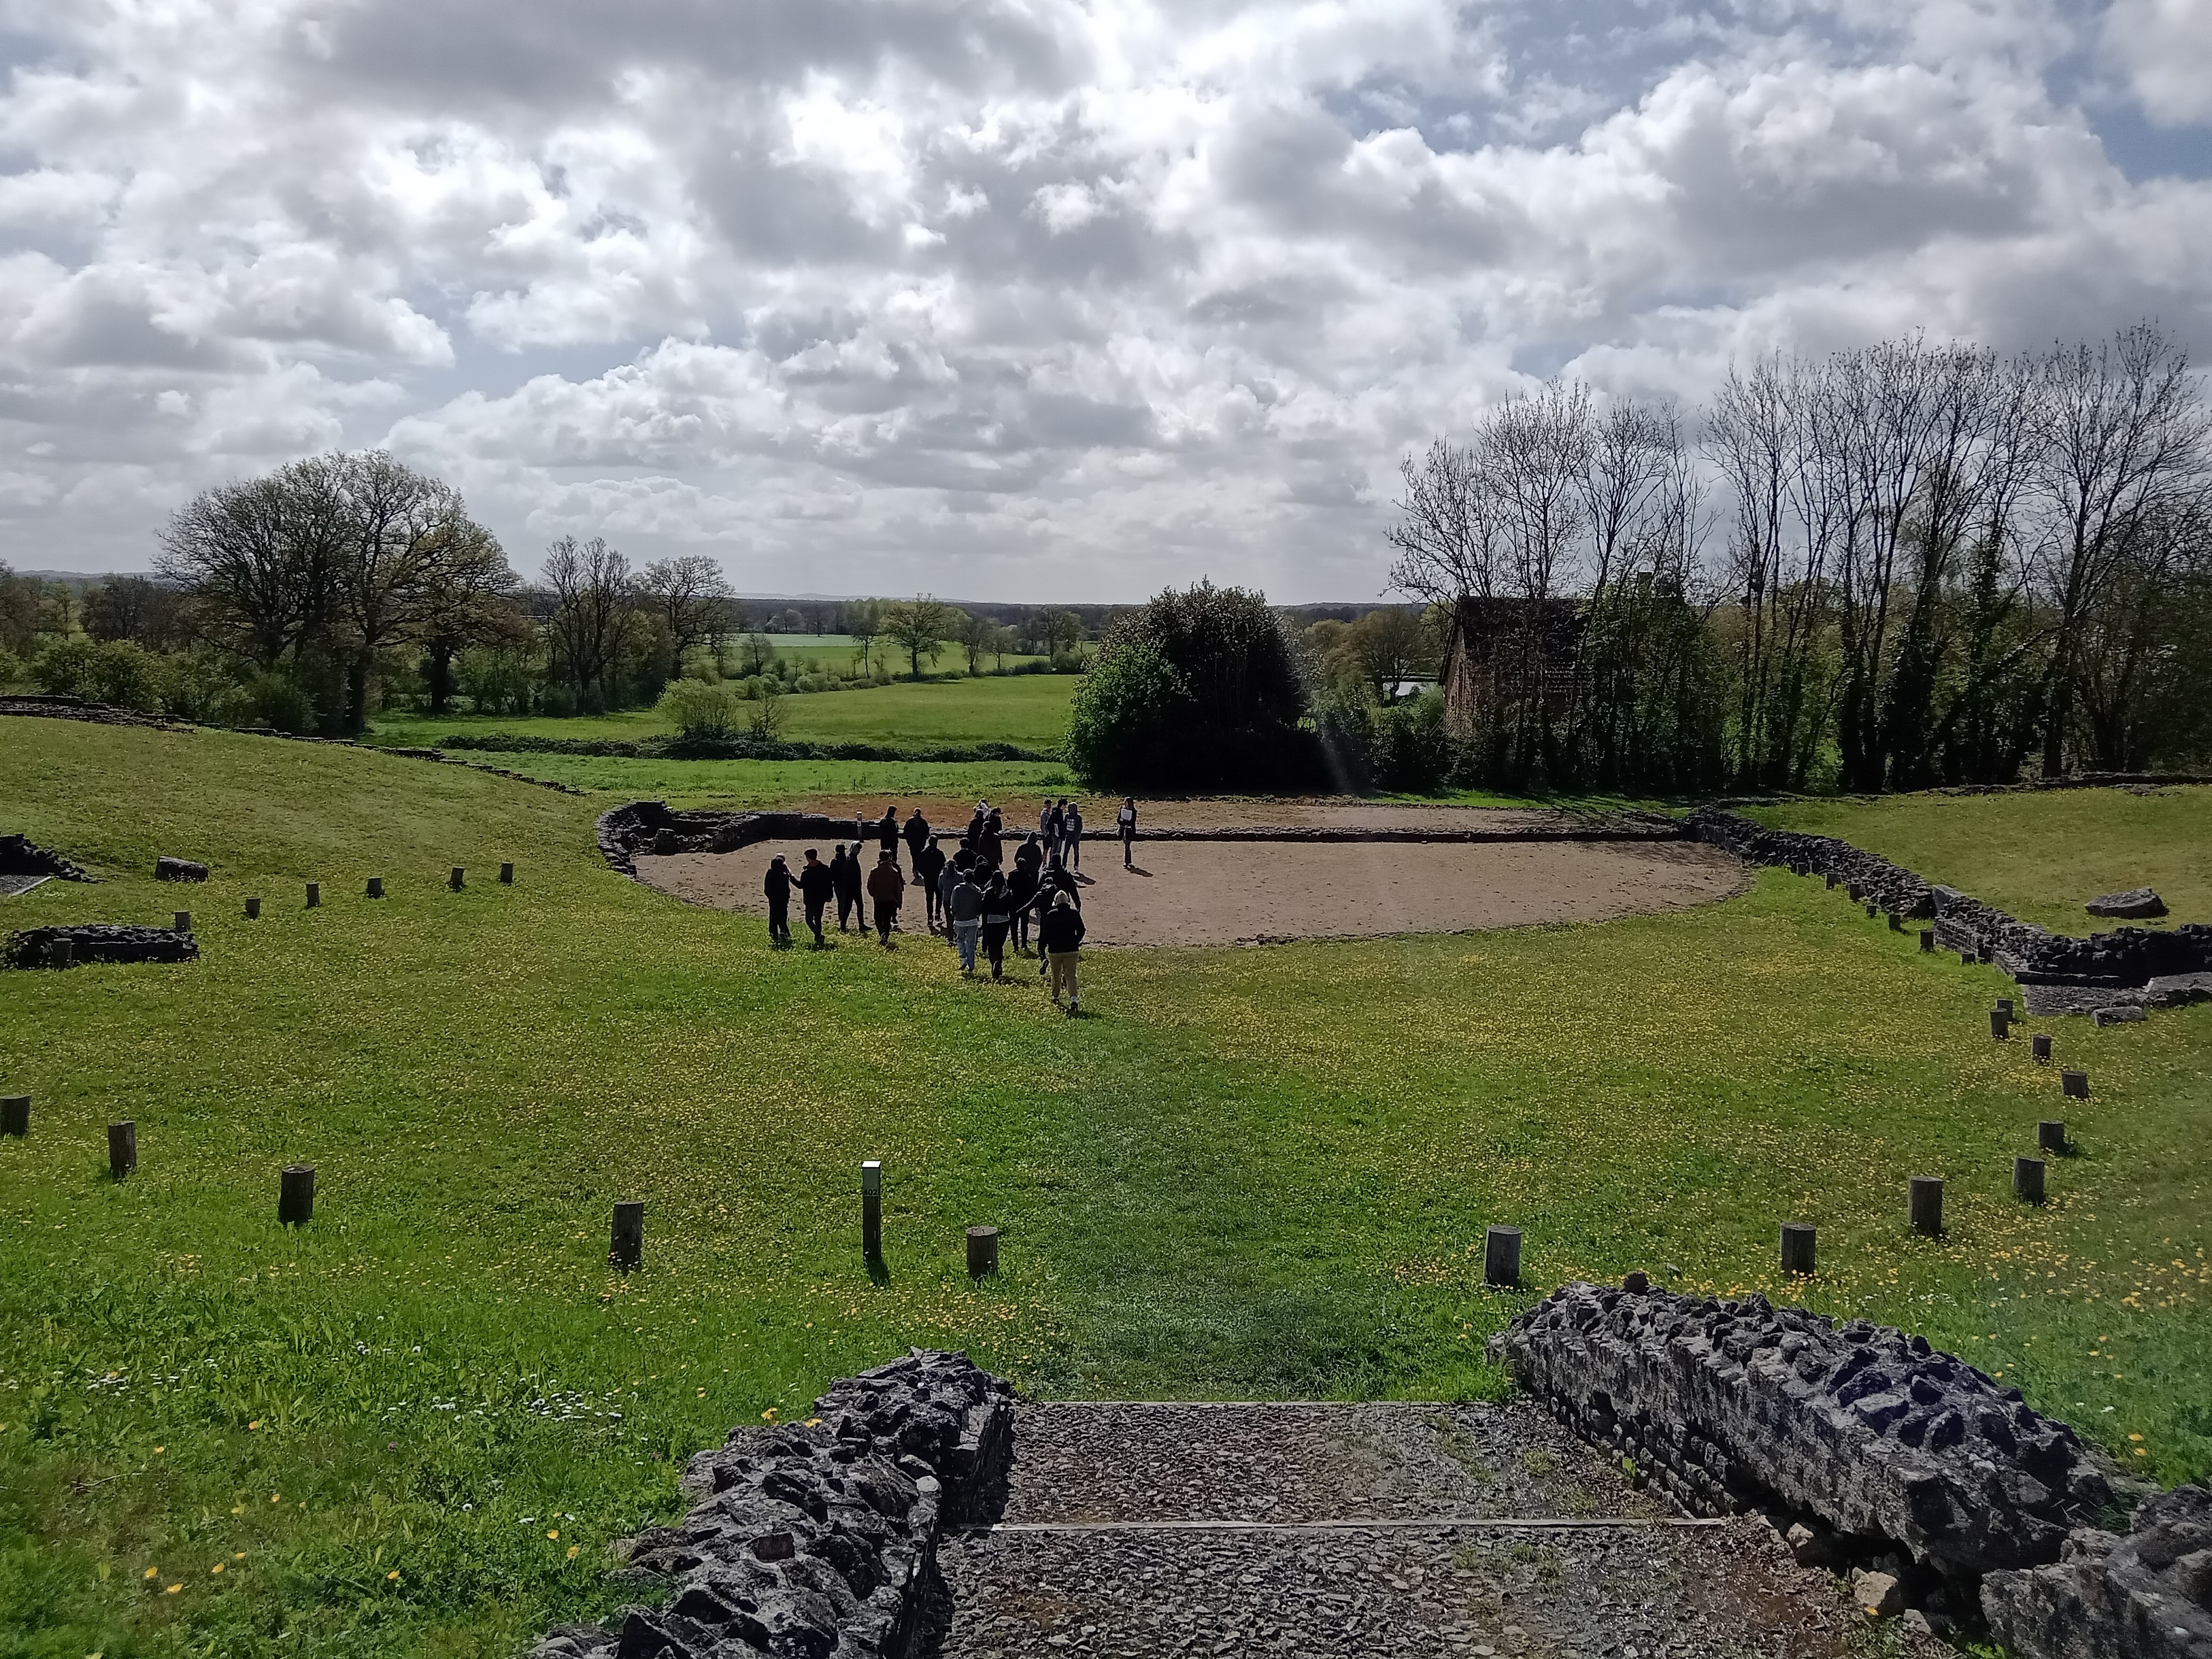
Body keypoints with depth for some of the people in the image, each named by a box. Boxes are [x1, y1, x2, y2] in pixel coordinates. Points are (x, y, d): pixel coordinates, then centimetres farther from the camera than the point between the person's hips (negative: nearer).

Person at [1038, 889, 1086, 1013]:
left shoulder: (1050, 915, -5)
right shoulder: (1075, 914, -1)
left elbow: (1044, 934, -3)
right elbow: (1081, 931, 6)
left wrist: (1041, 949, 8)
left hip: (1054, 951, 0)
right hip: (1071, 951, 1)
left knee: (1056, 975, 17)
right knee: (1071, 975, 0)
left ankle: (1055, 998, 31)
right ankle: (1073, 999, -19)